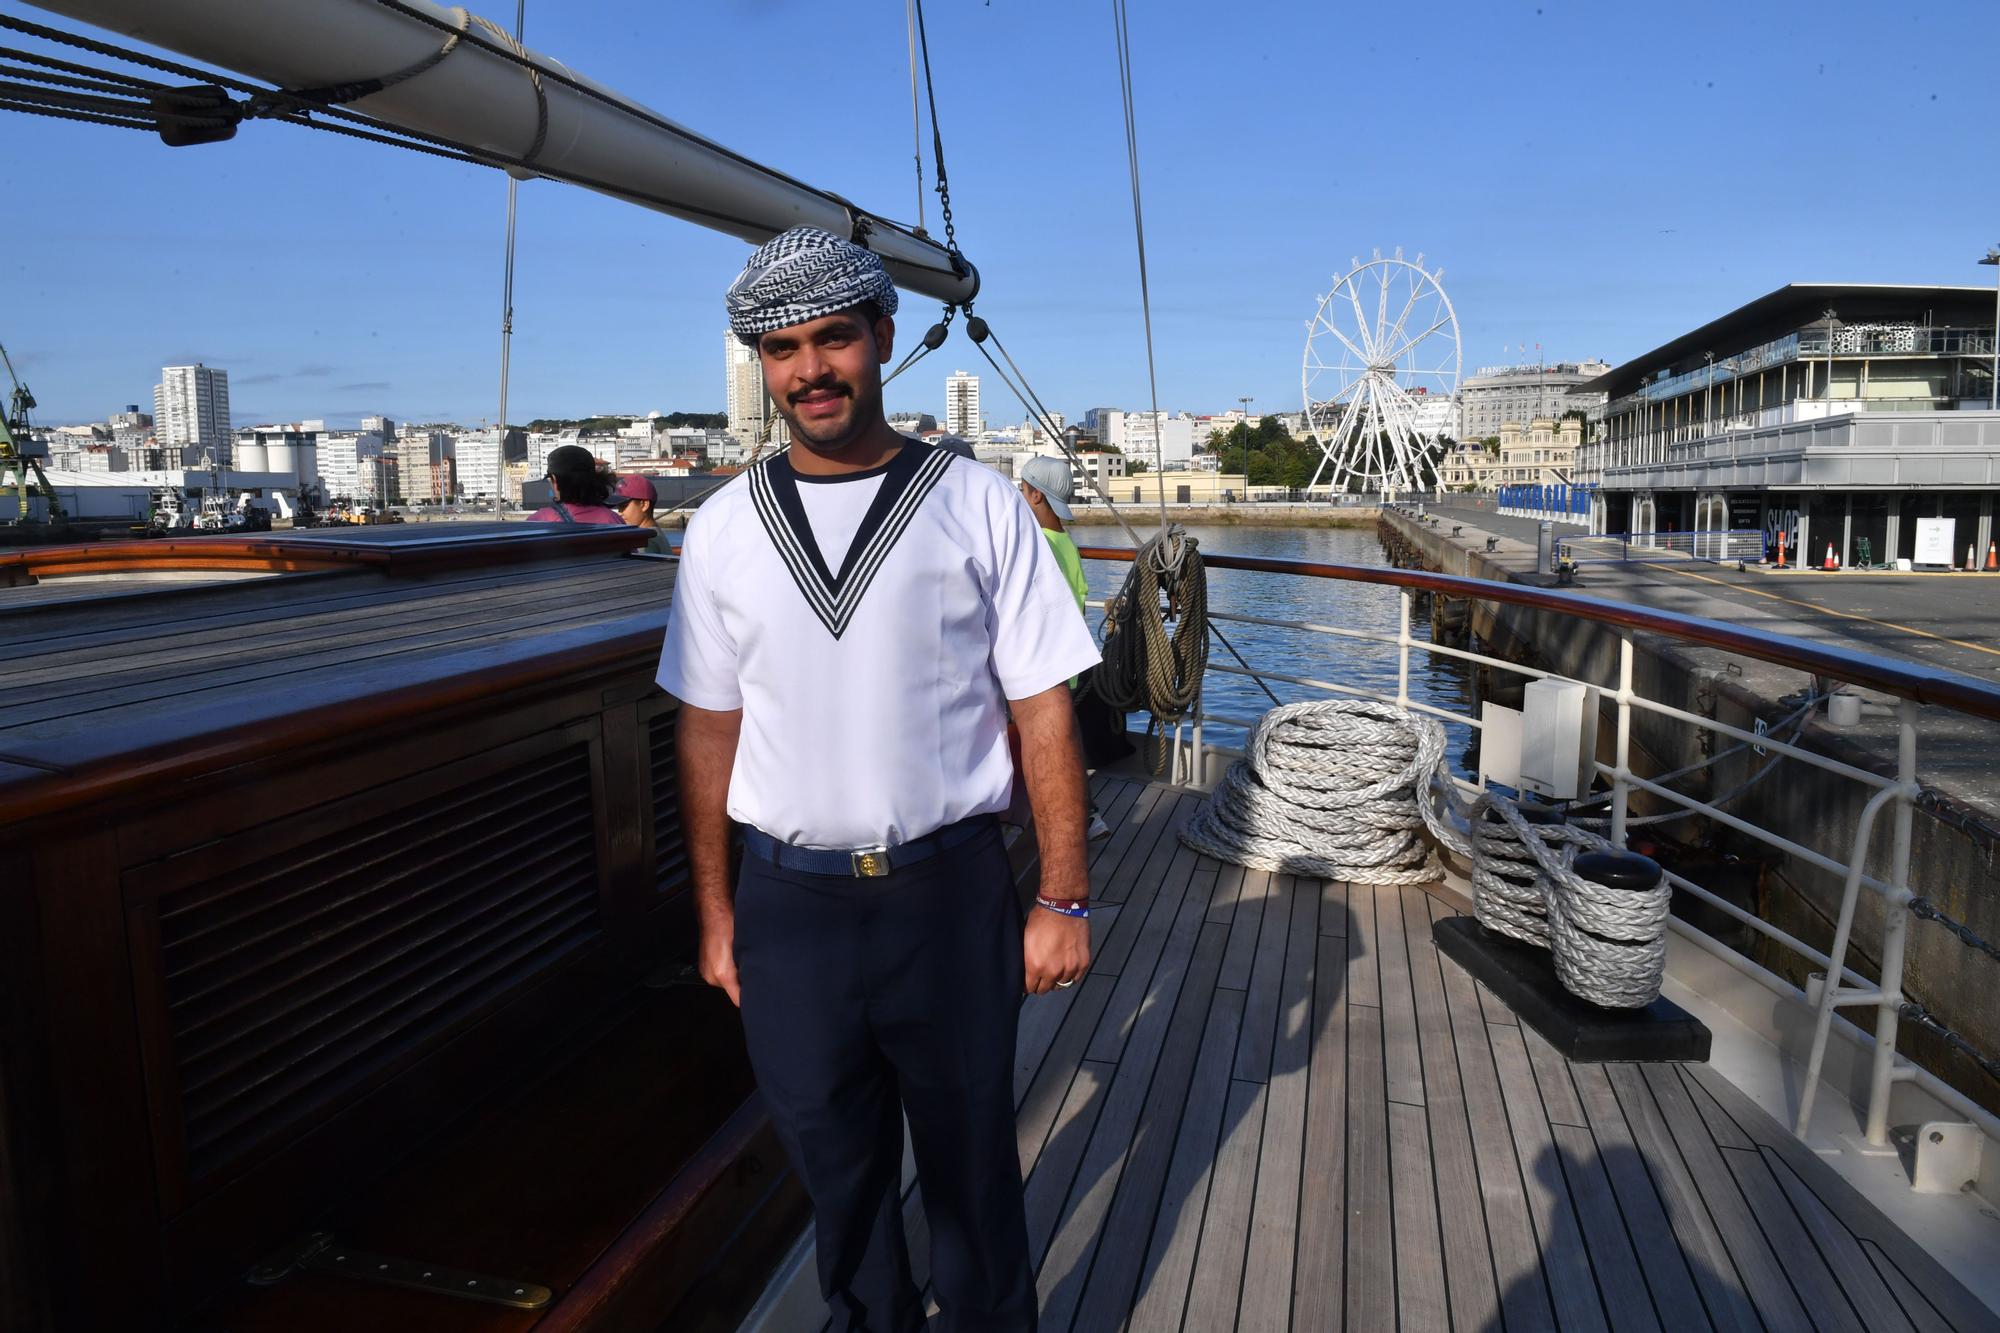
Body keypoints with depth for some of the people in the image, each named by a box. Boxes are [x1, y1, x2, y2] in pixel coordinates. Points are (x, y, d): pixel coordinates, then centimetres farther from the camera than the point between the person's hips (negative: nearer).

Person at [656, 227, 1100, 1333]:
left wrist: (1064, 901, -7)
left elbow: (1041, 709, -5)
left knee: (970, 1165, 15)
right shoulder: (724, 528, 2)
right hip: (790, 900, 3)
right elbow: (709, 728, 6)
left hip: (949, 891, -2)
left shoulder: (977, 506, -5)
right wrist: (715, 915, 7)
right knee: (836, 1170, 20)